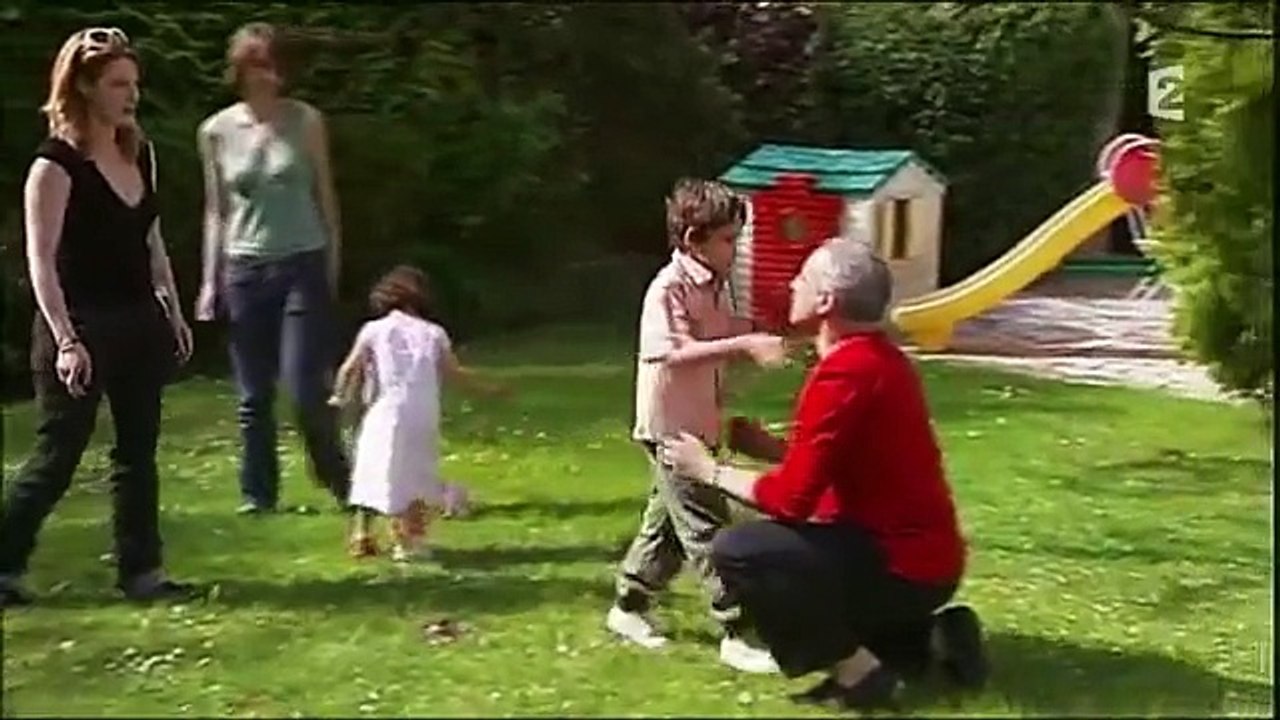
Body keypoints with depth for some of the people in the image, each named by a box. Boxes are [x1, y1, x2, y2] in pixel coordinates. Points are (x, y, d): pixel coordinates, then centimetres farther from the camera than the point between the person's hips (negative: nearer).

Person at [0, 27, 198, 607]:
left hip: (139, 324, 7)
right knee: (56, 456, 0)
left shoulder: (140, 153, 7)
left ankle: (140, 570, 17)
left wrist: (173, 312, 14)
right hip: (81, 328, -7)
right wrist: (65, 340, -24)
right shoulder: (56, 165, -14)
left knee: (138, 452, 10)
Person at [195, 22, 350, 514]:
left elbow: (325, 195, 6)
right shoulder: (216, 131, 3)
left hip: (303, 265, -2)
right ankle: (258, 494, 15)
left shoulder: (305, 121, -1)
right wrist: (210, 280, 6)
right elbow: (216, 210, 10)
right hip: (245, 269, 2)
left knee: (307, 387, -7)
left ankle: (338, 481, 13)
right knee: (253, 395, 5)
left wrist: (332, 265, 4)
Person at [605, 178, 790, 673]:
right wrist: (744, 345, -40)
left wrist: (765, 343, 5)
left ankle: (628, 608, 33)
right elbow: (673, 353, -33)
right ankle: (735, 635, -3)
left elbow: (726, 337, 22)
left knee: (668, 520, 19)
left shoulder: (712, 289, 9)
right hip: (672, 428, -9)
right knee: (707, 530, -7)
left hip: (699, 426, 9)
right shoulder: (668, 289, -19)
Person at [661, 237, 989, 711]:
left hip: (902, 566, -10)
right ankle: (925, 637, 15)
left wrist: (711, 472, -7)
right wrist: (769, 447, 8)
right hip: (919, 552, 10)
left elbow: (791, 497, -21)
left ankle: (859, 672, -9)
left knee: (736, 551, -18)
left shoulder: (846, 371, -21)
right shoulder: (874, 356, 10)